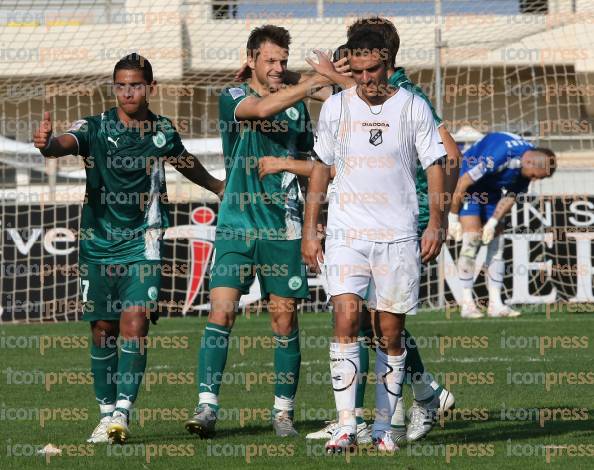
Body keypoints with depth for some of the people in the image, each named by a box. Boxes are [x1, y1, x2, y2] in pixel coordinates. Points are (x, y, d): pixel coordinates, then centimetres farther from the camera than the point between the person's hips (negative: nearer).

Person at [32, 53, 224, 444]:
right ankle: (107, 413, 19)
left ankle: (123, 412, -15)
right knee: (103, 330, 7)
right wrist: (48, 143, -52)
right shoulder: (95, 127, -6)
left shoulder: (163, 131, 3)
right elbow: (67, 142, -28)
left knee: (135, 323, -15)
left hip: (143, 243, 0)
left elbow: (185, 163, 25)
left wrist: (219, 186, 40)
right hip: (98, 244, 0)